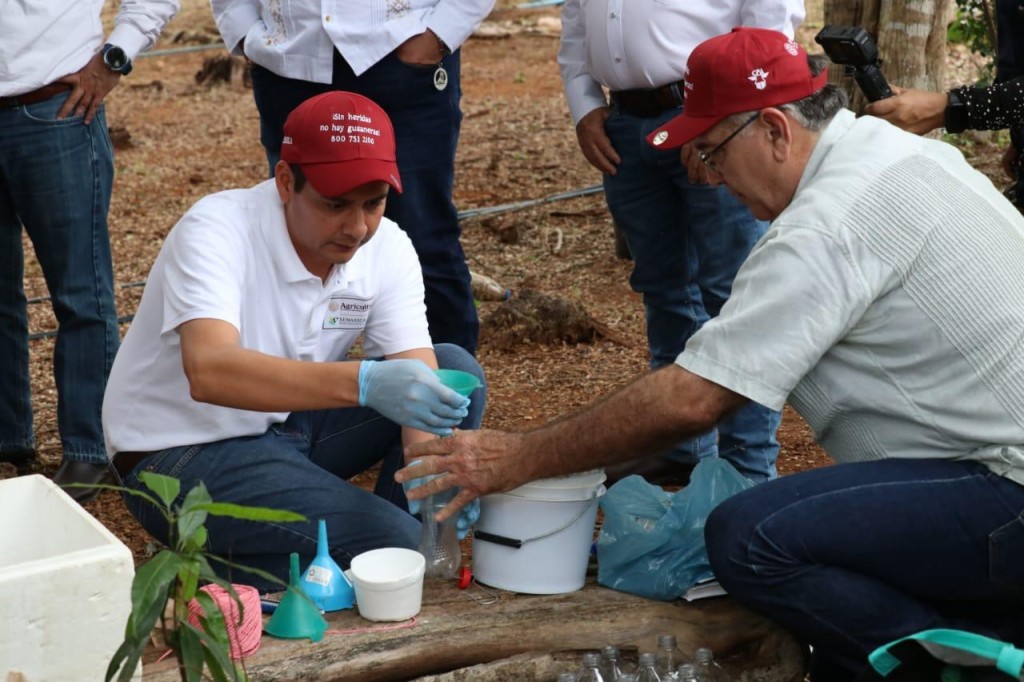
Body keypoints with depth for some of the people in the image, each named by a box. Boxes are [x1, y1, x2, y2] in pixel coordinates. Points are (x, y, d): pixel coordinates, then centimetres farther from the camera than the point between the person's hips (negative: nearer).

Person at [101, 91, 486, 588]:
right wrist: (362, 382, -53)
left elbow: (417, 379, -14)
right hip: (182, 454, -7)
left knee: (455, 371, -8)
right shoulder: (217, 231, -25)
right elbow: (207, 371, -41)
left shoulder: (388, 249, -7)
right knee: (391, 546, -23)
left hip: (291, 425, 7)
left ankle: (395, 531, 3)